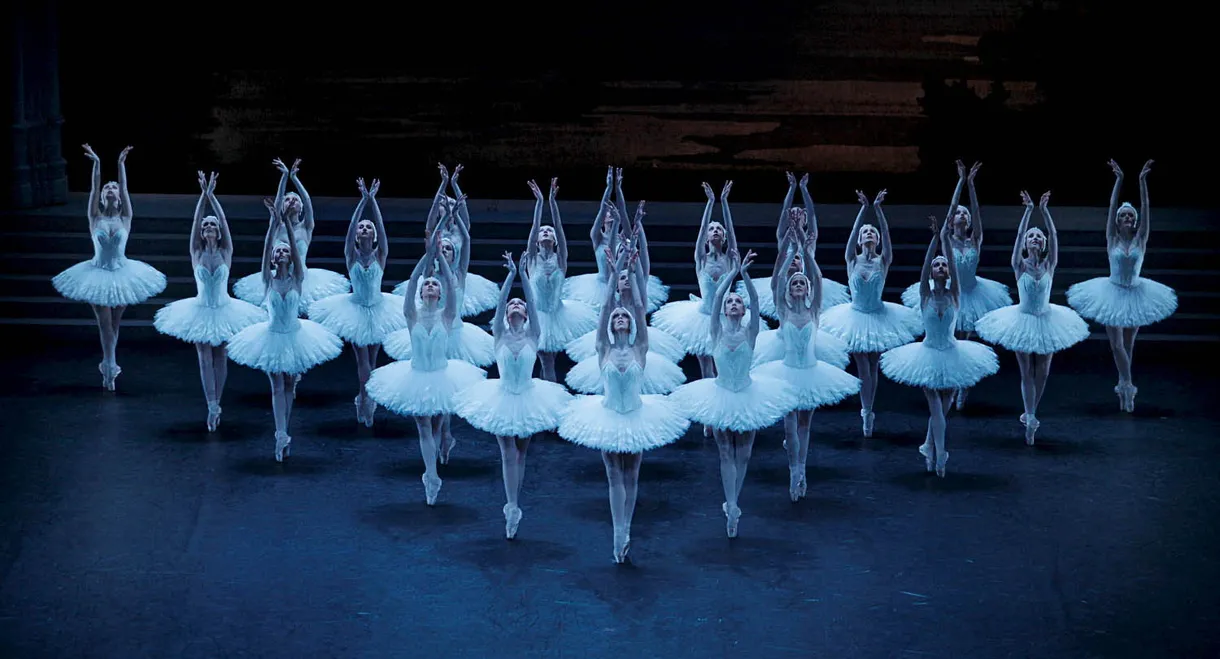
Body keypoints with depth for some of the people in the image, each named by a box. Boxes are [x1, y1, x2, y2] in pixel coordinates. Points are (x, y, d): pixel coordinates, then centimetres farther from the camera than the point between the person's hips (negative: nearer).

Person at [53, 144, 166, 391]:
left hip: (121, 273, 1)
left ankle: (108, 365, 23)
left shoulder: (125, 219, -2)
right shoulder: (95, 218, -2)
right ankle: (110, 366, 3)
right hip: (98, 274, -1)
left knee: (115, 322, 10)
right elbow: (93, 190, -12)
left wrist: (121, 163, -21)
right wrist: (96, 163, -22)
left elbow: (125, 188, -12)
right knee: (104, 322, -2)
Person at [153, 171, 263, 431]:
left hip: (224, 311, 0)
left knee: (220, 358, 7)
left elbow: (225, 223, -14)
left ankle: (215, 405, 18)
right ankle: (212, 407, -3)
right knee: (205, 359, -2)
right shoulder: (196, 253, -4)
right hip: (201, 311, 0)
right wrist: (203, 195, -23)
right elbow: (194, 223, -13)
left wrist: (212, 196, -22)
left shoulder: (226, 252, -5)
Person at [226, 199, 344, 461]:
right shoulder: (268, 280, -9)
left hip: (295, 336, 1)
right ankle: (281, 435, -5)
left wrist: (287, 221, -31)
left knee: (288, 386, 10)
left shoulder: (297, 279, -9)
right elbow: (266, 249, -20)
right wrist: (275, 221, -31)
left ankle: (282, 434, 20)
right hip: (273, 337, -1)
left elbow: (296, 248, -21)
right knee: (277, 387, -1)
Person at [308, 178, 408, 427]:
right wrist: (363, 201, -27)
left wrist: (373, 200, -27)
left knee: (372, 358, 8)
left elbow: (382, 228, -19)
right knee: (362, 359, -1)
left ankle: (365, 400, 20)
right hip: (356, 310, -1)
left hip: (377, 309, 1)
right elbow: (351, 226, -19)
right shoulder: (351, 255, -7)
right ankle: (367, 401, 6)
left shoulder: (380, 255, -6)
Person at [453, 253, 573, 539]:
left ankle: (514, 506, 22)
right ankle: (512, 508, -4)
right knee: (508, 454, -3)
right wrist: (511, 274, -22)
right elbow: (499, 301, -15)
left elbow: (532, 303, -15)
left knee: (520, 453, 11)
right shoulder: (500, 335, -5)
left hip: (528, 399, 1)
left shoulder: (533, 335, -4)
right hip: (503, 399, -1)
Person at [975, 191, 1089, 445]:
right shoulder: (1020, 265, -11)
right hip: (1023, 321, -2)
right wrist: (1029, 210, -30)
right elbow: (1018, 235, -22)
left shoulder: (1049, 264, -6)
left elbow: (1054, 236, -17)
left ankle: (1031, 415, 28)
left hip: (1045, 321, 2)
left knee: (1042, 373, 10)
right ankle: (1030, 419, 2)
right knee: (1027, 373, 2)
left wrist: (1045, 210, -25)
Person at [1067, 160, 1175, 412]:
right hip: (1114, 293, -1)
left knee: (1128, 344, 9)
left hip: (1135, 294, 1)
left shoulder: (1140, 240, -4)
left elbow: (1146, 210, -12)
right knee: (1116, 344, -6)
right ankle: (1127, 386, 2)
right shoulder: (1112, 240, -6)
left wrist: (1143, 181, -19)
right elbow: (1112, 209, -12)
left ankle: (1124, 385, 18)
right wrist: (1118, 180, -18)